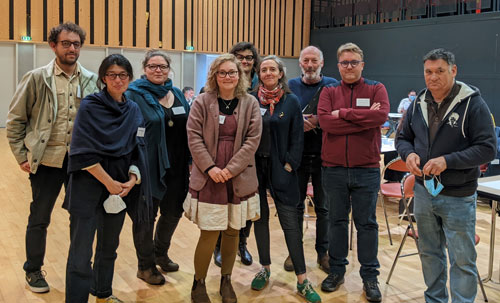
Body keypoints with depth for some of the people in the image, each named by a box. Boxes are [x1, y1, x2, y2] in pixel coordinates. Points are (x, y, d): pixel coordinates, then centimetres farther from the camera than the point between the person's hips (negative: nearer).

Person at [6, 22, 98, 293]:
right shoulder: (37, 78, -4)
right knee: (39, 218, 10)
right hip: (47, 160, -2)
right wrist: (22, 156, -3)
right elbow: (15, 120, 1)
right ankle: (33, 271, 28)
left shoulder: (92, 81, 3)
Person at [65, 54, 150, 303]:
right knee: (81, 252, -5)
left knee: (109, 245, 18)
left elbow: (138, 149, 8)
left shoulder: (134, 111, 7)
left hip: (120, 187, 5)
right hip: (89, 187, -5)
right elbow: (83, 152, -14)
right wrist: (109, 182, -15)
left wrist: (132, 179, -8)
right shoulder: (90, 106, -8)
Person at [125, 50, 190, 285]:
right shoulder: (134, 94, -7)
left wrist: (190, 161, 7)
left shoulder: (177, 95, 10)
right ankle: (145, 265, 25)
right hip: (149, 166, -5)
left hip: (176, 166, 6)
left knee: (173, 212, 15)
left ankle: (160, 253, 40)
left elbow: (188, 129, 12)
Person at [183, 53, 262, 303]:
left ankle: (226, 281, 30)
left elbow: (253, 140, -2)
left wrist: (231, 169, -11)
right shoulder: (202, 102, 1)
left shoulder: (250, 103, 4)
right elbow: (194, 137, -3)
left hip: (239, 178, 2)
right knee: (209, 234, -1)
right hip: (208, 178, -2)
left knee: (232, 232, 11)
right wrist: (210, 168, -13)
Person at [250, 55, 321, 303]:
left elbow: (297, 137, 0)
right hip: (254, 166, 2)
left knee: (291, 222, -2)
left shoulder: (291, 101, 1)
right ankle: (265, 268, 28)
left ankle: (302, 280, 5)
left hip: (280, 168, -2)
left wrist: (289, 164, -8)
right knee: (260, 218, 11)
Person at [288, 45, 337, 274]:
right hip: (296, 154, 1)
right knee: (295, 205, 10)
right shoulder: (290, 86, 6)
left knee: (323, 207, 9)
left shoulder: (332, 86, 1)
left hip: (324, 155, -1)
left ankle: (323, 252, 22)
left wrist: (318, 121, -20)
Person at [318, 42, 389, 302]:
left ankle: (369, 276, 20)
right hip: (333, 169, 1)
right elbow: (325, 121, -14)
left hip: (367, 169, -1)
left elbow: (381, 115, -18)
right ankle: (337, 270, 28)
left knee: (367, 223, 8)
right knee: (337, 221, 13)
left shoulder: (376, 89, 3)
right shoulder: (329, 92, 5)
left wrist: (344, 113, -14)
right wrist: (364, 119, -14)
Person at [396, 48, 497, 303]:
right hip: (423, 191, 5)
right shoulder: (418, 105, 5)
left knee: (462, 260, 4)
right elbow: (403, 138, 13)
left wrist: (447, 161, -26)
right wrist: (409, 153, -10)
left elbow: (487, 148, -15)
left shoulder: (473, 104, -11)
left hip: (458, 196, -5)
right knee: (429, 253, 18)